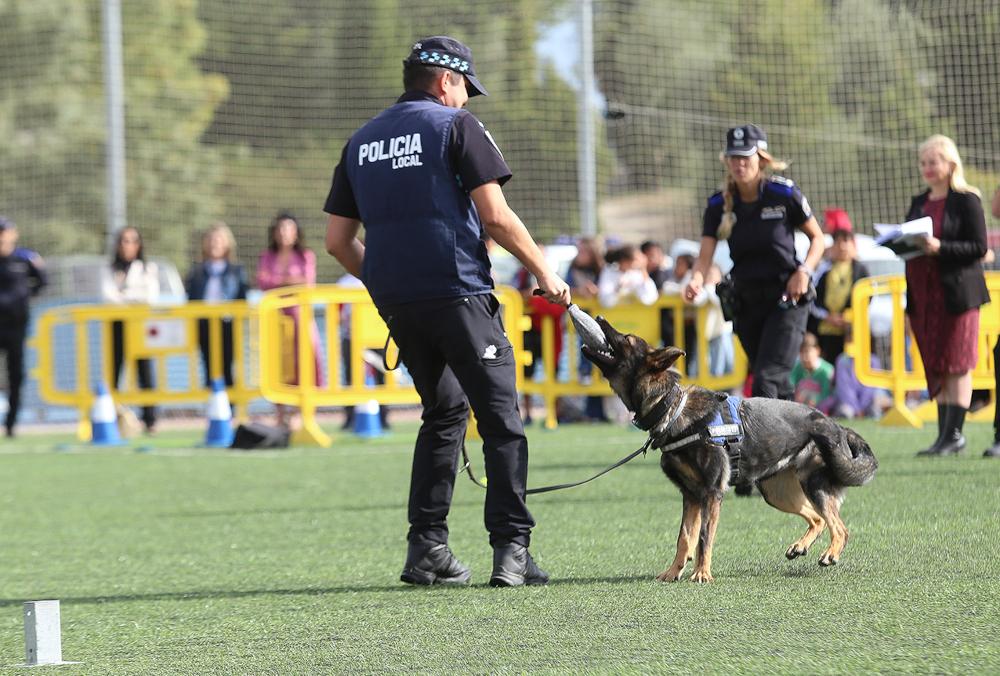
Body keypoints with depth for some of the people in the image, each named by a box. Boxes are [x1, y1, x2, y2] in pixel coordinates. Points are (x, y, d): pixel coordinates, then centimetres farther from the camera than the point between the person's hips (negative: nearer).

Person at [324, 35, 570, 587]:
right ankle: (511, 551, -10)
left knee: (443, 413, 19)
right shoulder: (455, 125, -2)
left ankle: (426, 547, 11)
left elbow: (337, 241, 14)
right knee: (500, 419, -2)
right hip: (458, 293, -6)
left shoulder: (361, 142, 16)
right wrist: (544, 272, 1)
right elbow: (495, 216, -9)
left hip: (397, 306, 6)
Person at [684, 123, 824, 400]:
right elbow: (705, 256, -8)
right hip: (746, 302, 4)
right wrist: (696, 281, -30)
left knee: (766, 378, -17)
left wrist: (804, 271, -15)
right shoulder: (719, 205, -2)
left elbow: (817, 237, 2)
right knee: (778, 387, 13)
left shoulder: (784, 194, -10)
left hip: (787, 297, -4)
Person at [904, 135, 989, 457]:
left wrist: (941, 248, -21)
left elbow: (979, 248, -10)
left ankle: (953, 433, -6)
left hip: (957, 293, -7)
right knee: (936, 368, 7)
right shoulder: (919, 202, 16)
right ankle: (945, 433, 10)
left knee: (956, 365, -6)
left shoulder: (966, 201, -5)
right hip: (923, 294, 7)